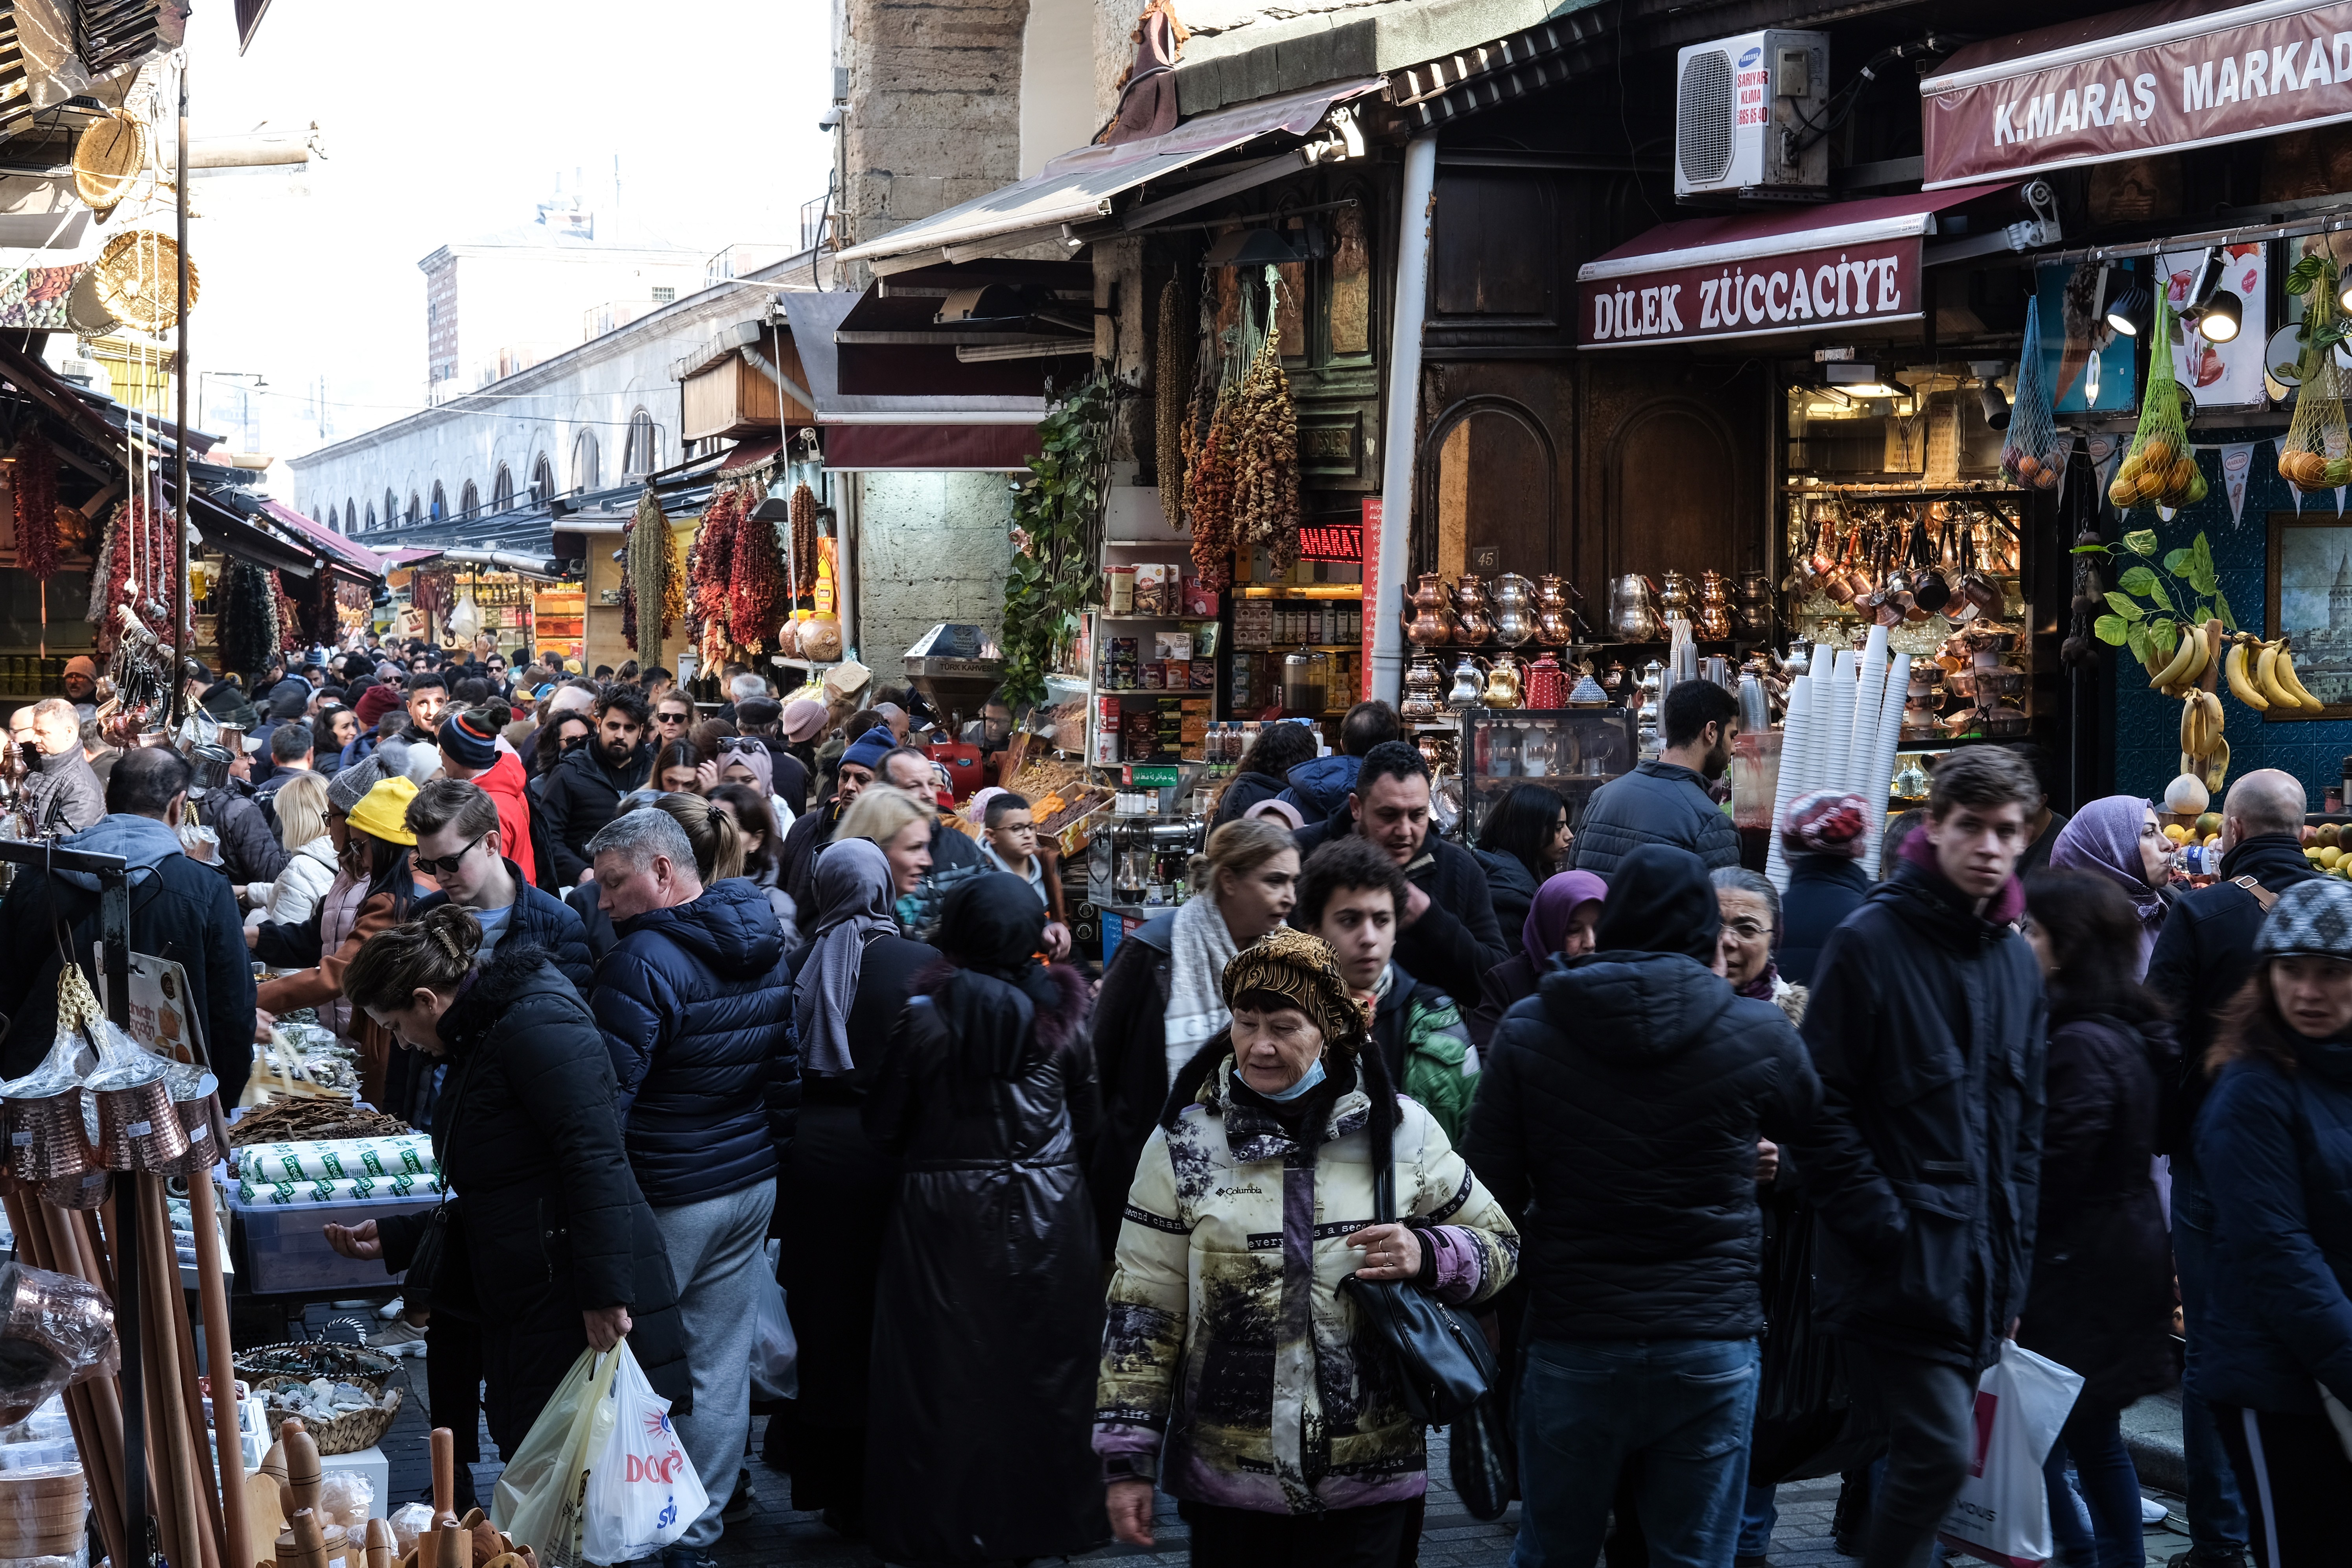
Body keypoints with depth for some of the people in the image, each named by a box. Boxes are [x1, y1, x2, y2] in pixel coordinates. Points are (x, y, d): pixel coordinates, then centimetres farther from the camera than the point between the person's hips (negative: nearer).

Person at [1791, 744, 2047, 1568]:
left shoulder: (2017, 961, 12)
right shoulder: (1869, 942, -9)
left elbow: (2025, 1122, 17)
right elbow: (1822, 1106, -12)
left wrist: (2014, 1262, 12)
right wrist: (1881, 1227, -15)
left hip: (1982, 1269, 6)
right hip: (1900, 1263, -6)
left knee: (1919, 1454, 11)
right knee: (1938, 1451, -12)